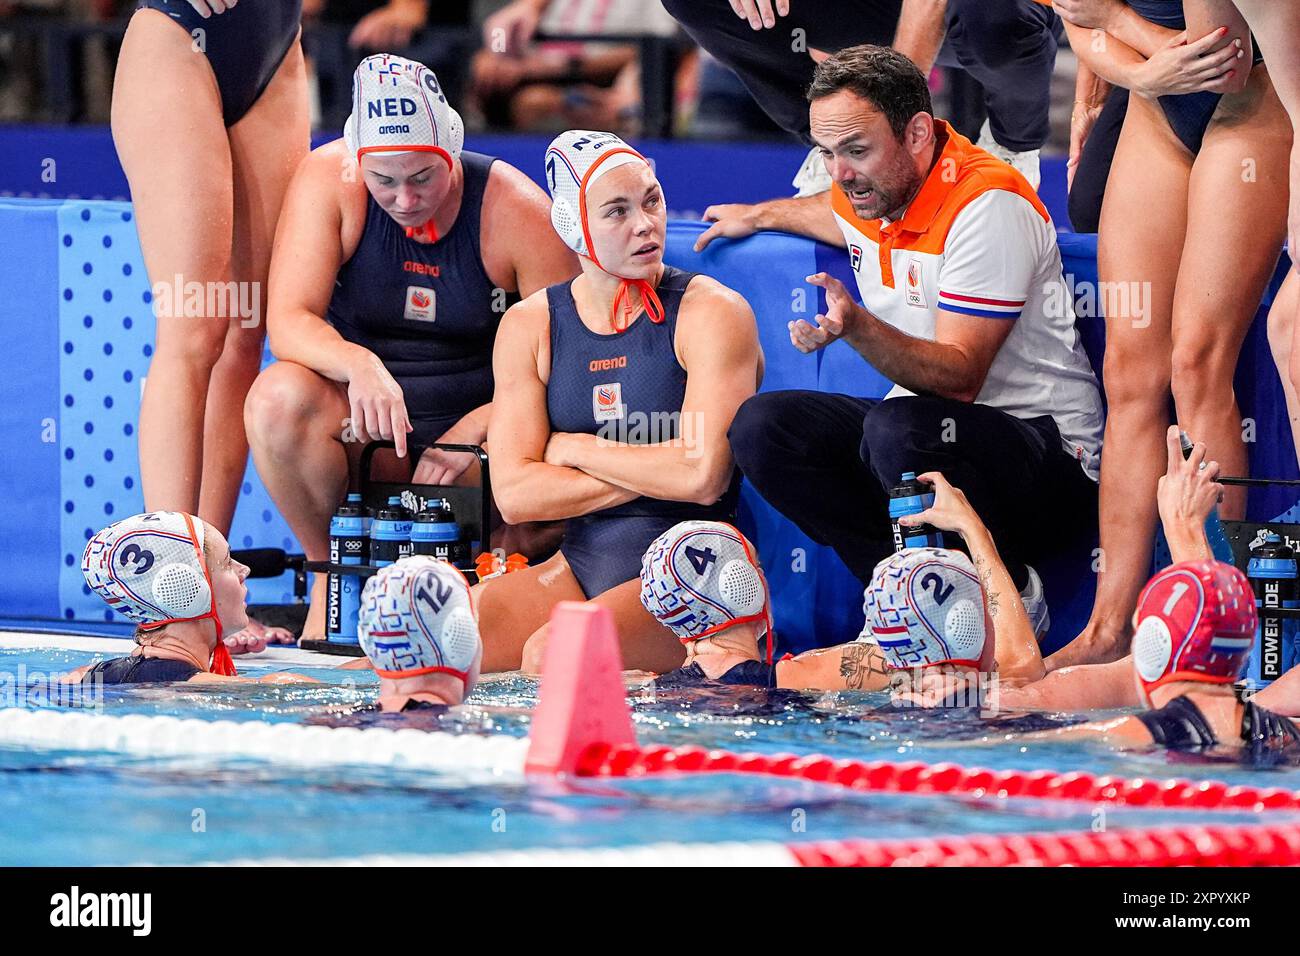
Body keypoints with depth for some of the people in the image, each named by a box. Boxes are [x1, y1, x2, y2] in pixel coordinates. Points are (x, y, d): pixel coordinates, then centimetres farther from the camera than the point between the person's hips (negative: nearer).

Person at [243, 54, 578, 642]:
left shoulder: (517, 212, -11)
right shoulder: (327, 181, -11)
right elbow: (288, 320, -18)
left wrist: (479, 425, -27)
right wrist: (359, 366, -39)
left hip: (473, 430, -1)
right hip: (361, 427, 1)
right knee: (278, 396, -32)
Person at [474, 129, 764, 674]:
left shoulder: (713, 313, -5)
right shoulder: (529, 326, 7)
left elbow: (705, 476, -17)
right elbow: (514, 494, -3)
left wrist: (573, 449, -5)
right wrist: (656, 474, -10)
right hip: (581, 564, 5)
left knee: (548, 656, -32)